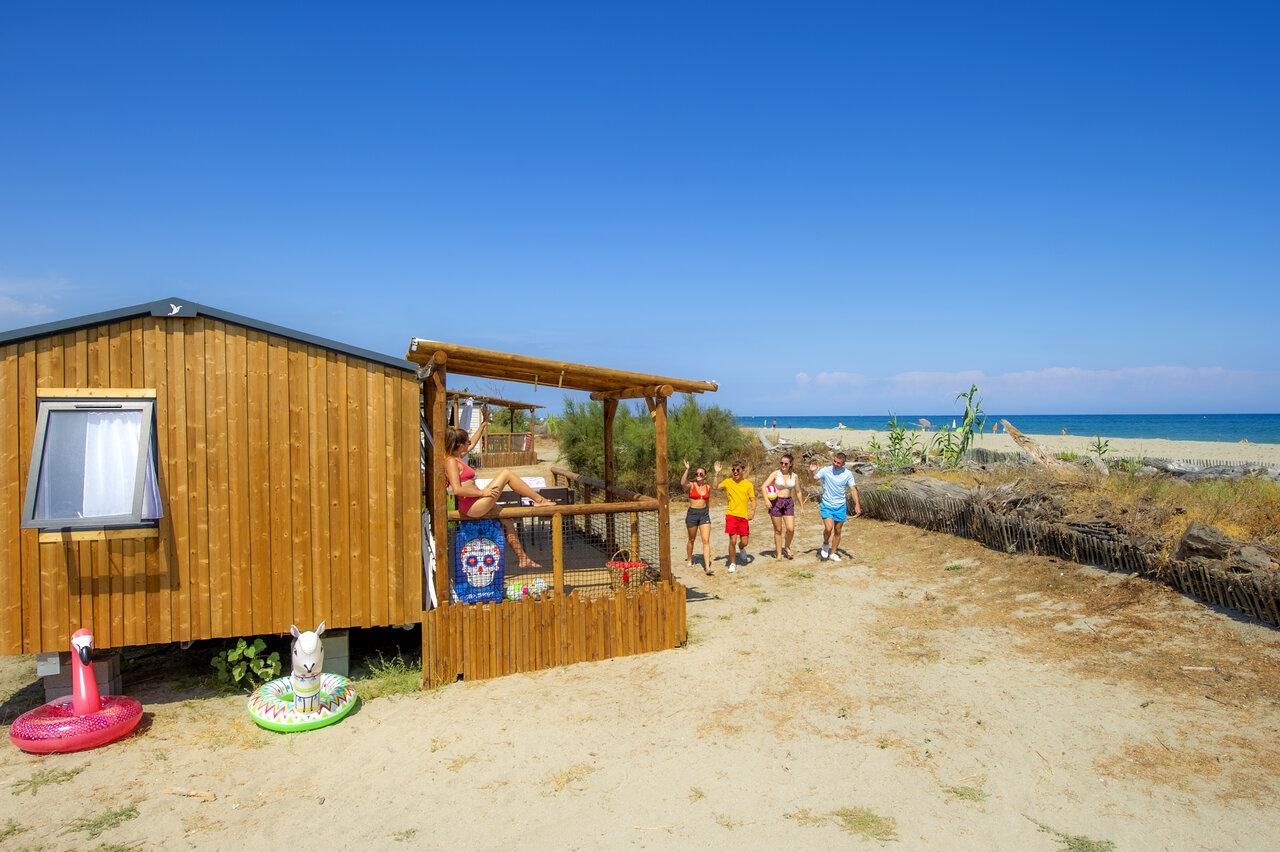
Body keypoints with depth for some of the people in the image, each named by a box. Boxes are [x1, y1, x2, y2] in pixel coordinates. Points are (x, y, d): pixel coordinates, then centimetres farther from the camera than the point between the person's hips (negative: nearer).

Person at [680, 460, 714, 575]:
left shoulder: (708, 487, 7)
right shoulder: (691, 486, -6)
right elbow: (683, 483, -31)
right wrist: (687, 469, -35)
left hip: (704, 514, 2)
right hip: (692, 513, -2)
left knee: (706, 540, -8)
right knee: (691, 539, 12)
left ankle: (707, 567, -11)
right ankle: (689, 560, 35)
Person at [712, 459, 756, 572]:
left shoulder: (748, 484, 5)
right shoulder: (728, 481, 2)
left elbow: (753, 500, 7)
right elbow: (716, 487, -13)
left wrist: (752, 511, -10)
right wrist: (717, 473, -19)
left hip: (744, 516, 1)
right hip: (731, 515, -1)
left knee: (744, 542, 3)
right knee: (733, 541, -7)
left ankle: (741, 547, 41)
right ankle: (732, 564, 12)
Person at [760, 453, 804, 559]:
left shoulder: (794, 476, 6)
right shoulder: (775, 474, -4)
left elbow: (798, 492, 16)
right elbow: (764, 487, -11)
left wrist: (802, 507, 17)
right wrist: (766, 500, -25)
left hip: (789, 502, 3)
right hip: (776, 502, -3)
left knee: (791, 529, -8)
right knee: (778, 530, 3)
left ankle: (787, 547, 18)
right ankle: (779, 553, 15)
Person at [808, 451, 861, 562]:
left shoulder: (848, 474, -4)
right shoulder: (826, 470, -8)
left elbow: (853, 489, -3)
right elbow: (813, 481, -9)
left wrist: (857, 504, -15)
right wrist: (811, 471, -29)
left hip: (841, 506, 2)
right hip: (827, 505, -2)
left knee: (837, 531, 9)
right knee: (829, 528, -18)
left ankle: (833, 553, 24)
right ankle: (825, 544, 13)